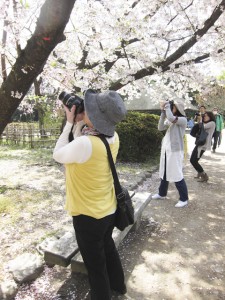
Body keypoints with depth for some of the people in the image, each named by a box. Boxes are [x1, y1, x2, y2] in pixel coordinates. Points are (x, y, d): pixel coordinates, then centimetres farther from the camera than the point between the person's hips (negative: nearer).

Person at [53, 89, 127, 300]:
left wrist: (69, 123, -9)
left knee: (95, 264, 18)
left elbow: (58, 155, -12)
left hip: (88, 215, -8)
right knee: (108, 248, 32)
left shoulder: (85, 143, -33)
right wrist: (79, 124, -3)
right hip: (109, 210, 8)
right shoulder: (113, 138, -9)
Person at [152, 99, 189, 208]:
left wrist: (167, 106, -14)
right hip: (165, 149, 7)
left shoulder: (183, 120, -10)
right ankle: (162, 193, 34)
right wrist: (163, 112, -8)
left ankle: (184, 199, 12)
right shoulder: (169, 120, 10)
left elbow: (171, 118, -28)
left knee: (177, 175, -3)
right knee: (164, 173, 17)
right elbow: (160, 127, -3)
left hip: (175, 151, -7)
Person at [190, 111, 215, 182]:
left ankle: (204, 176, 5)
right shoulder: (205, 124, 21)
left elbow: (202, 127, -18)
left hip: (203, 145, -9)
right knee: (192, 160, 11)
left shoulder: (212, 123, -6)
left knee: (194, 161, -10)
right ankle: (200, 173, 31)